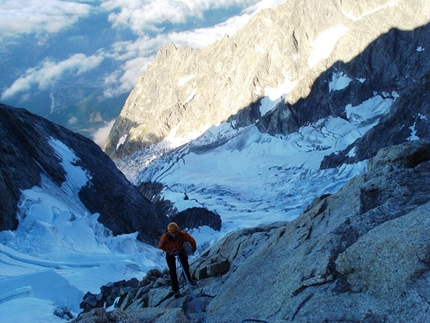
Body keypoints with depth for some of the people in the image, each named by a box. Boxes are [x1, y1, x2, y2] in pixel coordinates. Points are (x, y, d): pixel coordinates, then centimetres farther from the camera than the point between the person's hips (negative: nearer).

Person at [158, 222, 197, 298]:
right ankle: (176, 290, 6)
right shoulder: (165, 237, -37)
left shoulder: (183, 235, -36)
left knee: (185, 266, 15)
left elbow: (191, 240, -17)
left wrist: (193, 248, 0)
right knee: (172, 271, -5)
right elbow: (160, 246, -17)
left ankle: (189, 279, 45)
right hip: (170, 253, -1)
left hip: (181, 250, 2)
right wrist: (169, 251, -23)